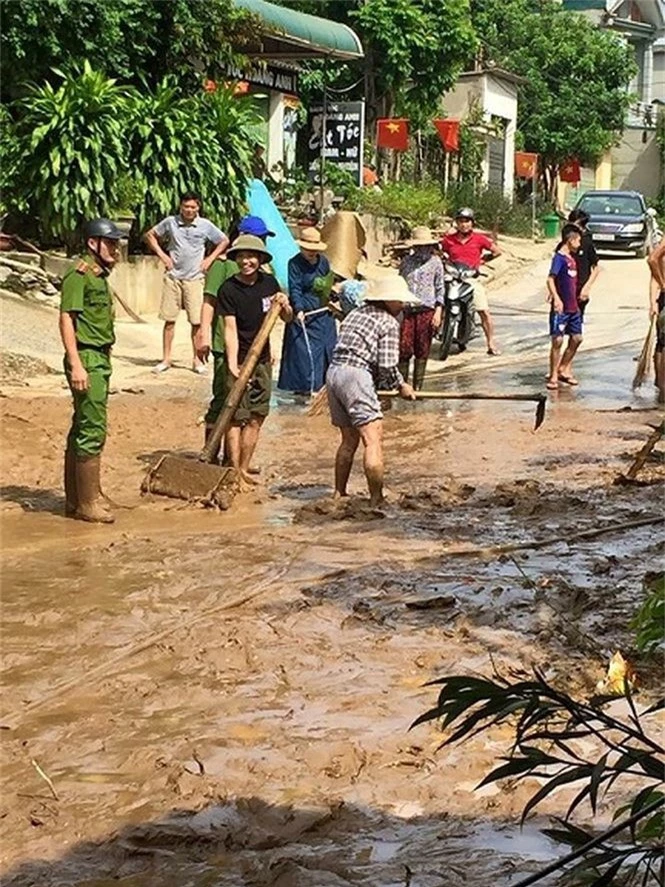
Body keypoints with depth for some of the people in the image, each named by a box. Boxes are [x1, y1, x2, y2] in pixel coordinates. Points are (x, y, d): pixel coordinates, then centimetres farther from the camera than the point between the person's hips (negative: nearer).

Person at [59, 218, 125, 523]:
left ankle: (75, 501, 19)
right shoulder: (79, 275, -12)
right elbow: (66, 318, -18)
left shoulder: (99, 276, 17)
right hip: (87, 360, -10)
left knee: (81, 430, 13)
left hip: (100, 359, 10)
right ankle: (88, 503, -5)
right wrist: (76, 364, -25)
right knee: (92, 431, -9)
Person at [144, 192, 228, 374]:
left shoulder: (205, 226, -1)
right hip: (173, 277, 0)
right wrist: (161, 255, 3)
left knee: (197, 321, -1)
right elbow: (150, 235, 13)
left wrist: (210, 259, 4)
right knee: (169, 320, 3)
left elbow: (224, 241, 12)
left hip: (194, 279, 0)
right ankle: (166, 360, 11)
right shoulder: (170, 222, 0)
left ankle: (197, 360, 9)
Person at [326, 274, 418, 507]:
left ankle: (339, 494, 24)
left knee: (349, 440, 18)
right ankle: (376, 500, -13)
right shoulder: (388, 323, -3)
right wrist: (401, 386, 8)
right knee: (373, 440, -8)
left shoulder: (356, 313, 21)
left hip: (333, 372, 9)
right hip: (356, 376, -9)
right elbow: (387, 365, -10)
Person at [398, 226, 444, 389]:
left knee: (422, 351, 3)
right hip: (407, 310, 1)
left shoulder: (435, 262, 4)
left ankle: (417, 387, 11)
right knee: (404, 349, -4)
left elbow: (440, 288, 6)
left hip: (426, 310, -1)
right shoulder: (406, 261, 10)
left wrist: (438, 311, -1)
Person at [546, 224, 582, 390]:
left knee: (576, 338, 11)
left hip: (573, 307, 9)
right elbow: (550, 279, -21)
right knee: (558, 340, -8)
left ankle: (562, 370, 22)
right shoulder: (559, 258, -12)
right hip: (560, 308, -9)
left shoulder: (571, 258, 13)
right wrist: (556, 298, -32)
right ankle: (553, 376, -2)